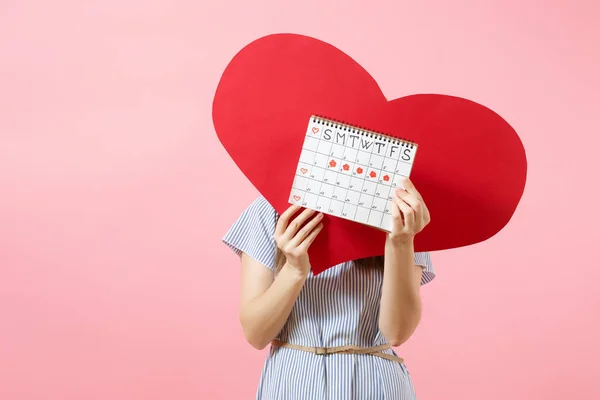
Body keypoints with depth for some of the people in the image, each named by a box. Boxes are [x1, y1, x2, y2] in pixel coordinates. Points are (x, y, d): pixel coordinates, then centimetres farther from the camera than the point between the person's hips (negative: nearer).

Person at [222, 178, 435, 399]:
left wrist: (401, 243, -26)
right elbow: (255, 333, -9)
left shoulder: (398, 215, -5)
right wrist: (295, 270, -24)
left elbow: (398, 332, -14)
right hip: (291, 382, 0)